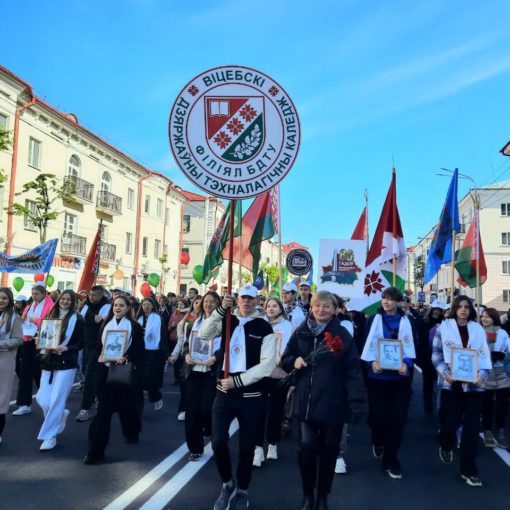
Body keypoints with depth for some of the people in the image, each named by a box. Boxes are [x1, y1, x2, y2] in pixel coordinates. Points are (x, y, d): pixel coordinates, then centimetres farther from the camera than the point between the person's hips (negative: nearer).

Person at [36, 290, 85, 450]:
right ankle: (60, 415, 32)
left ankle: (50, 437, 8)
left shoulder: (77, 319, -4)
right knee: (41, 398, 2)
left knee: (56, 400, -4)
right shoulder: (52, 315, 10)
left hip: (66, 363, -5)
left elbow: (81, 343, -5)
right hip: (48, 362, 5)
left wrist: (66, 348, -20)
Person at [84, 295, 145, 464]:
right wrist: (100, 356, -7)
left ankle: (132, 432, 42)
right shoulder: (106, 325, 9)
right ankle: (96, 450, -1)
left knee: (127, 405, 12)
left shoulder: (134, 326, -2)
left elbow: (140, 351, -4)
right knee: (104, 409, -3)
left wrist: (126, 359, -19)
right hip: (107, 370, 2)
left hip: (126, 371, -2)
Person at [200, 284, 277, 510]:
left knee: (246, 447, 9)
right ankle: (227, 484, 26)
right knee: (218, 441, -2)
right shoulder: (227, 321, 4)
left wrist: (237, 380, -18)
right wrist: (220, 310, -24)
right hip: (224, 392, 3)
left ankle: (241, 492, 32)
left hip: (250, 396, -2)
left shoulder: (264, 328, -7)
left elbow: (267, 365, -14)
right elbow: (204, 333, -13)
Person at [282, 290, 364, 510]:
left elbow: (352, 370, -7)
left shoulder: (342, 334, -4)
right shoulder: (301, 332, 4)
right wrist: (294, 361, -11)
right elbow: (285, 360, 11)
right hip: (305, 401, 1)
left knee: (328, 451, 10)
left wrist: (356, 401, -13)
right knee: (306, 447, -7)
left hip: (333, 403, -1)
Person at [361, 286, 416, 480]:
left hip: (400, 376, 1)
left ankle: (391, 460, 17)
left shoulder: (406, 321, 3)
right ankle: (378, 442, 35)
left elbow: (410, 346, 0)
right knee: (378, 416, 0)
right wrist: (372, 361, -17)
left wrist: (407, 364, -17)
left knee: (397, 419, 2)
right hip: (377, 376, 0)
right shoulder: (374, 320, 3)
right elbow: (367, 344, 0)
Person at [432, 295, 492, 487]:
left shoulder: (478, 329, 5)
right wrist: (446, 373, -15)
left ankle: (468, 469, 13)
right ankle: (445, 446, 36)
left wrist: (482, 375, -12)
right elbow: (436, 354, 0)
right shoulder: (444, 327, 0)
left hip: (473, 384, 2)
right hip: (451, 383, -2)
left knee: (472, 426, 2)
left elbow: (485, 356, 5)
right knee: (451, 422, 1)